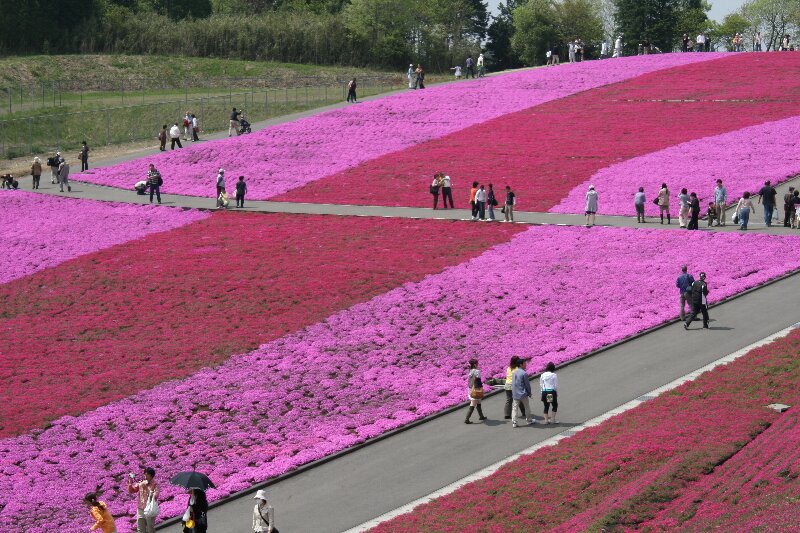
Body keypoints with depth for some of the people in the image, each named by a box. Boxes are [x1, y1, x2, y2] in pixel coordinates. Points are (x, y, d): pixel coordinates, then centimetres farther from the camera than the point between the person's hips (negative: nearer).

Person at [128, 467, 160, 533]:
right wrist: (130, 483, -9)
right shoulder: (141, 483, 4)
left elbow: (155, 495, -24)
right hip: (140, 510, 5)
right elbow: (131, 491, 8)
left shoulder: (155, 484, -9)